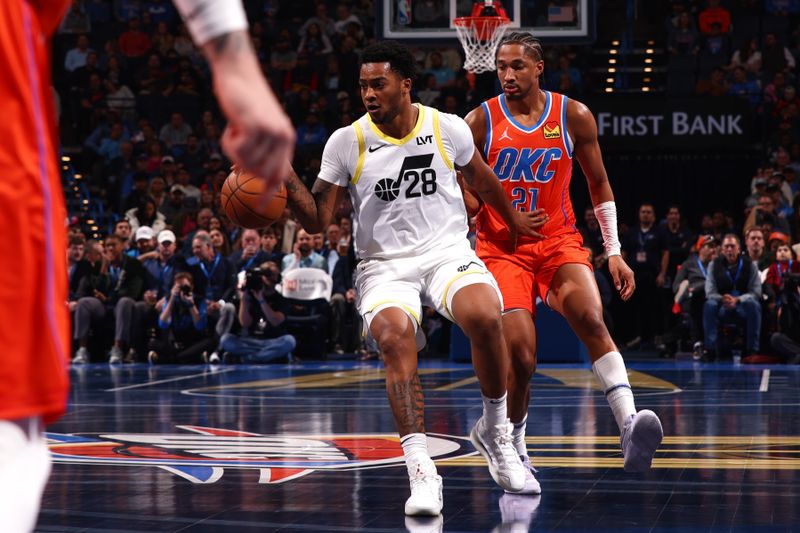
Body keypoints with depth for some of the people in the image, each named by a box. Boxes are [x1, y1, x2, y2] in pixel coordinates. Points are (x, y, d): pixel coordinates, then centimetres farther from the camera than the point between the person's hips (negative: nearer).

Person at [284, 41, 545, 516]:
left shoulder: (448, 129, -1)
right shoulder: (346, 143, -3)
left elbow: (482, 179, 19)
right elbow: (318, 221, -2)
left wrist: (515, 221, 32)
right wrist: (284, 176, -18)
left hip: (447, 251, 0)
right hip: (384, 264, 0)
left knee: (485, 317, -31)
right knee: (395, 338, -32)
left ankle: (495, 431, -5)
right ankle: (422, 471, -31)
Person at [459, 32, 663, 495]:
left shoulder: (574, 116, 2)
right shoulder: (480, 122, -1)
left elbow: (599, 185, 12)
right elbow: (461, 193, 9)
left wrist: (614, 252, 8)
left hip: (559, 240, 1)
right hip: (502, 248, -1)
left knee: (591, 318, -28)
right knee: (521, 356, -15)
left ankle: (630, 428, -39)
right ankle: (516, 454, 9)